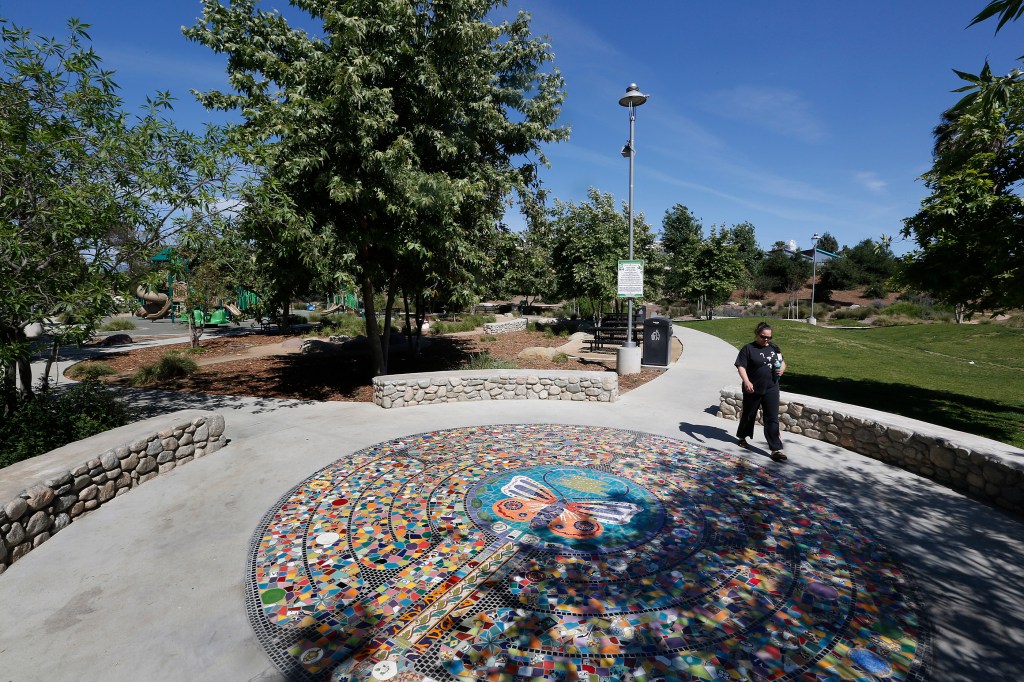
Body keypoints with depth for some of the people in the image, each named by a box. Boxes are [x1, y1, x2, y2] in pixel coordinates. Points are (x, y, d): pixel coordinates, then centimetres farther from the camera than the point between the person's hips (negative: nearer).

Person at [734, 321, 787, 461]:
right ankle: (742, 436, 39)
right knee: (749, 414, 14)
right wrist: (746, 381, -26)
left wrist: (782, 369, -2)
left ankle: (776, 449, -1)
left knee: (772, 418, -1)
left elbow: (782, 362, 21)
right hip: (753, 389, -3)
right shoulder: (748, 349, -7)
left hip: (771, 389, 3)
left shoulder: (774, 348, 8)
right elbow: (741, 366, -13)